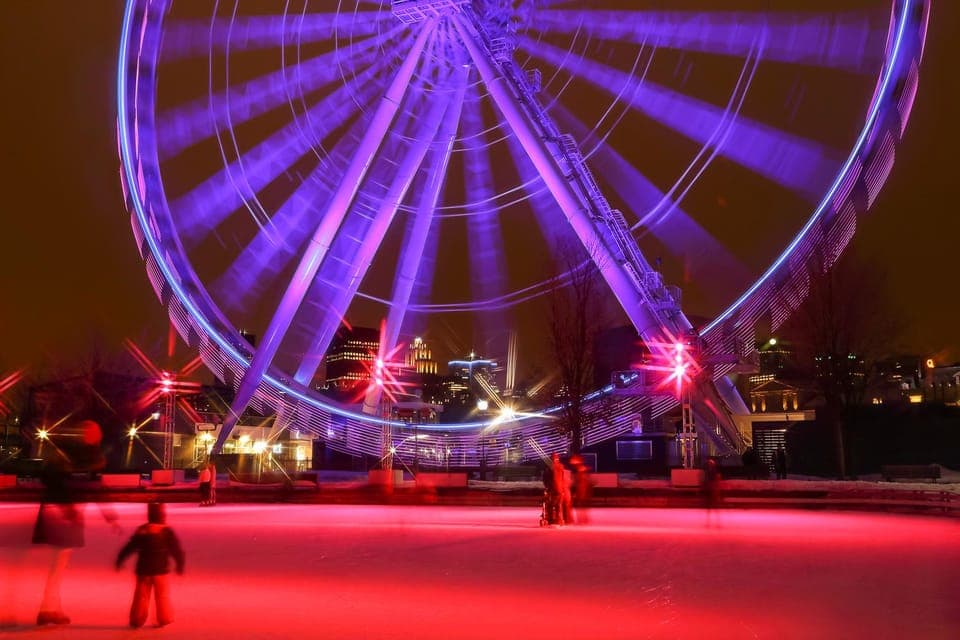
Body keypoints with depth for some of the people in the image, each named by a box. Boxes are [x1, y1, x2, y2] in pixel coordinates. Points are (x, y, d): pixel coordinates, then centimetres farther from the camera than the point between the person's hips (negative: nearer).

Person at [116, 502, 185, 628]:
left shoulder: (141, 531, 1)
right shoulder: (167, 532, -8)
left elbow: (128, 548, 6)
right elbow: (177, 550, -7)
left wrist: (119, 561, 18)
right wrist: (180, 566, 4)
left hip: (143, 570, 3)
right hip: (161, 570, -3)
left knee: (141, 596, 12)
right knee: (162, 596, 10)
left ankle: (137, 620, 14)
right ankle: (164, 619, 14)